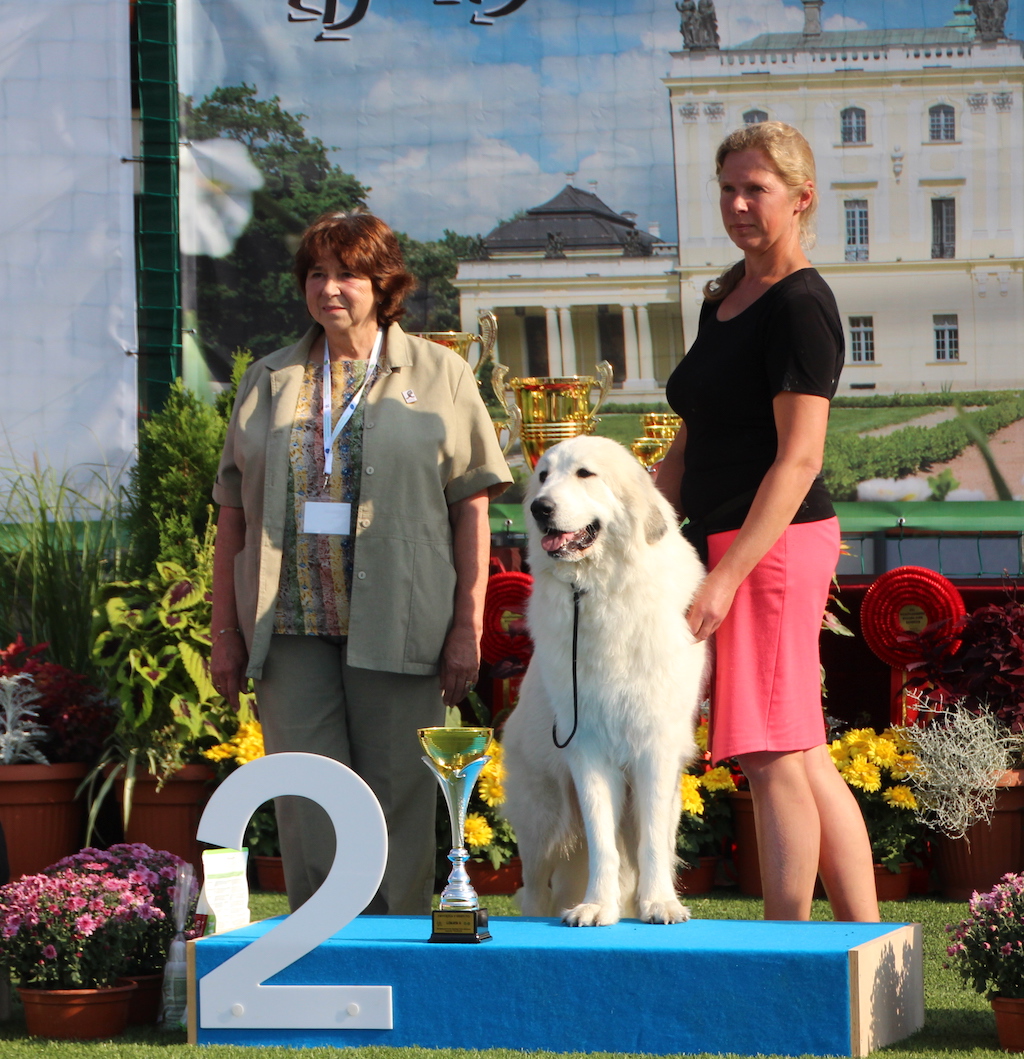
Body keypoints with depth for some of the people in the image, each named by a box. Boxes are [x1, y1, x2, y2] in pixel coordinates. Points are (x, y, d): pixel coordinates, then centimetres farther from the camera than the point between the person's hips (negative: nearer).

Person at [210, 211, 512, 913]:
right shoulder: (269, 383, 15)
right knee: (308, 805, -2)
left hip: (397, 630, -2)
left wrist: (468, 626, -3)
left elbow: (472, 507, 4)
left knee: (398, 798, -1)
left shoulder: (439, 376, 7)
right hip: (291, 630, 2)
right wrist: (227, 631, 9)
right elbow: (233, 513, 15)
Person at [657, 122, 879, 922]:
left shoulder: (800, 304, -12)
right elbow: (690, 444, 20)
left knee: (775, 759, -7)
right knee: (809, 763, 9)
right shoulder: (726, 296, 16)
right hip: (727, 544, 9)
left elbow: (799, 457, -18)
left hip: (775, 544, -9)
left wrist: (729, 576, -22)